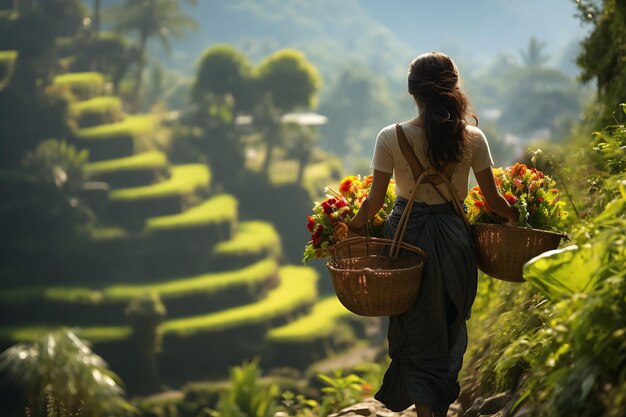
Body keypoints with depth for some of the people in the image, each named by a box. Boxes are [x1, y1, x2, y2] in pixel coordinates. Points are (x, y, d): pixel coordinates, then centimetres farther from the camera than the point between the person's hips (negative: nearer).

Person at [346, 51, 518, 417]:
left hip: (407, 235, -1)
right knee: (450, 327, 22)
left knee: (415, 329, 13)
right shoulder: (472, 139, -9)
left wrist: (354, 226, 10)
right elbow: (493, 199, -2)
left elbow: (376, 201, -9)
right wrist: (514, 216, 19)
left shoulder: (392, 138, -13)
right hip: (453, 237, 2)